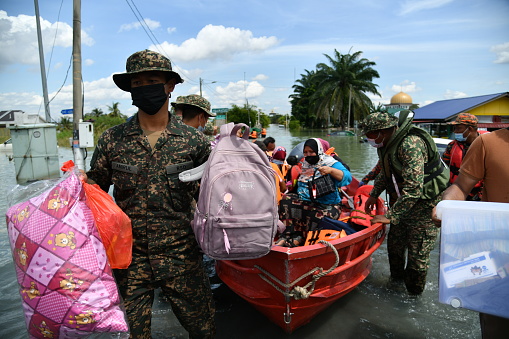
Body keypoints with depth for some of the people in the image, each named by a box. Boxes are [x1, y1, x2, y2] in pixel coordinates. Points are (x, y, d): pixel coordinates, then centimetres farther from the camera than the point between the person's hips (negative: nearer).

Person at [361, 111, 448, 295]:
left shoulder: (410, 144, -28)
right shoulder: (387, 143, 3)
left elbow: (414, 187, -32)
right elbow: (385, 172, 21)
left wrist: (391, 216, -30)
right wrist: (374, 195, 18)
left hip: (425, 204, -9)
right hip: (404, 201, 9)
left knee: (417, 254, 1)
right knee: (394, 244, 17)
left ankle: (413, 296, 21)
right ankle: (396, 280, 38)